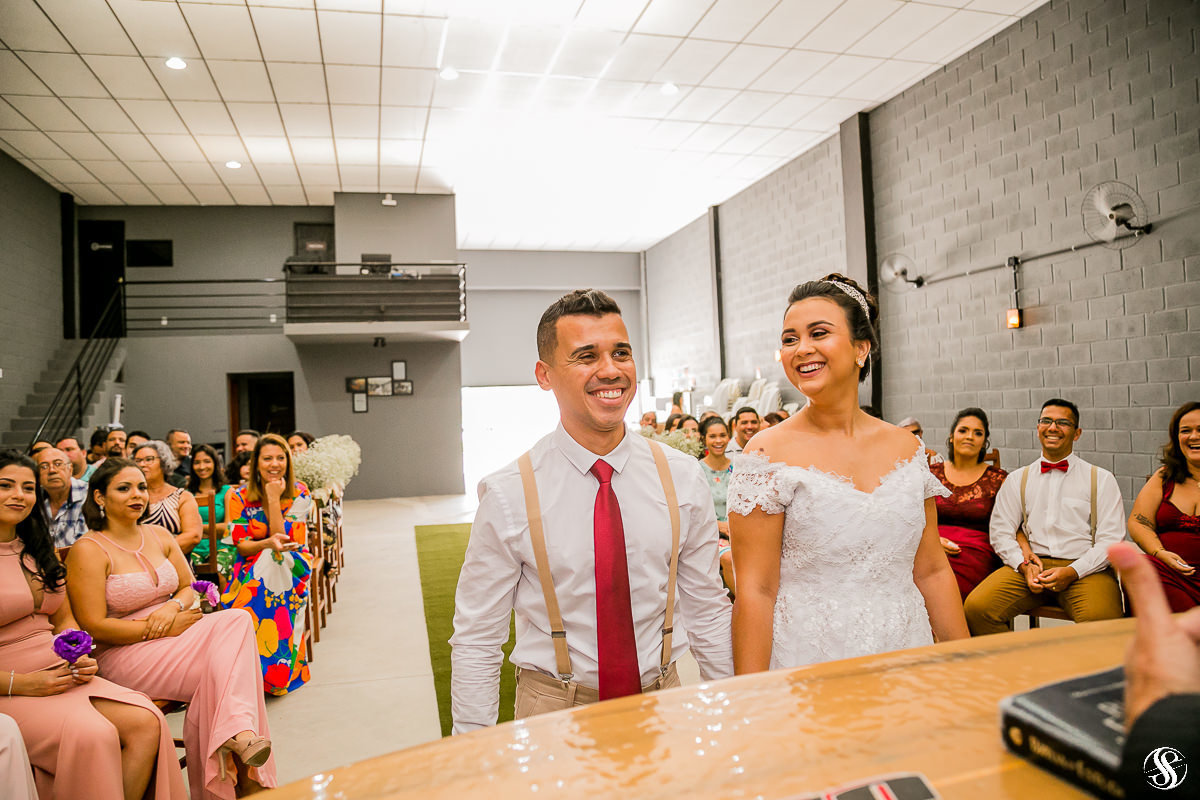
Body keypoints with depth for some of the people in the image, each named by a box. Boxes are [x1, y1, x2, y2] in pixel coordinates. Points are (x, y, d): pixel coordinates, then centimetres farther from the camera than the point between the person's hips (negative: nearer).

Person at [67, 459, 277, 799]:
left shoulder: (160, 536, 14)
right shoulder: (88, 550, -7)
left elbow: (190, 588, 16)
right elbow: (94, 627, -13)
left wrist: (172, 607, -9)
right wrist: (162, 629, -17)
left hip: (172, 638, 6)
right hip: (124, 654, -6)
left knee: (237, 620, -28)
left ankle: (237, 732, -37)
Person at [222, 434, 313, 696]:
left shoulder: (299, 494, -6)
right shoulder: (239, 497, -3)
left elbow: (281, 538, -15)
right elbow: (242, 545, -7)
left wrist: (274, 499, -21)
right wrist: (269, 543, -28)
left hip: (291, 567, 0)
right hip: (251, 569, 0)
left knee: (271, 560, -34)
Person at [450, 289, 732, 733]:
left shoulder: (682, 477, -7)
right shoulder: (508, 494, -16)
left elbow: (707, 608, 2)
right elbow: (476, 640, -10)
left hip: (662, 699, 3)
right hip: (554, 707, -2)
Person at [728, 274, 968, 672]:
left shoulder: (907, 447, 3)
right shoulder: (768, 453, -12)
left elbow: (932, 571, 8)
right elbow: (755, 591, -13)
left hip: (905, 655, 5)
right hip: (808, 665, -4)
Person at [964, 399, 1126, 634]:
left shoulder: (1101, 479, 11)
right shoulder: (1017, 479, 17)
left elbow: (1111, 539, 2)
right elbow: (1000, 531, 10)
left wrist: (1072, 572, -12)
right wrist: (1024, 565, -8)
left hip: (1084, 569, -1)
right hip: (1031, 565, 2)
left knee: (1101, 618, -35)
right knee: (977, 607, -24)